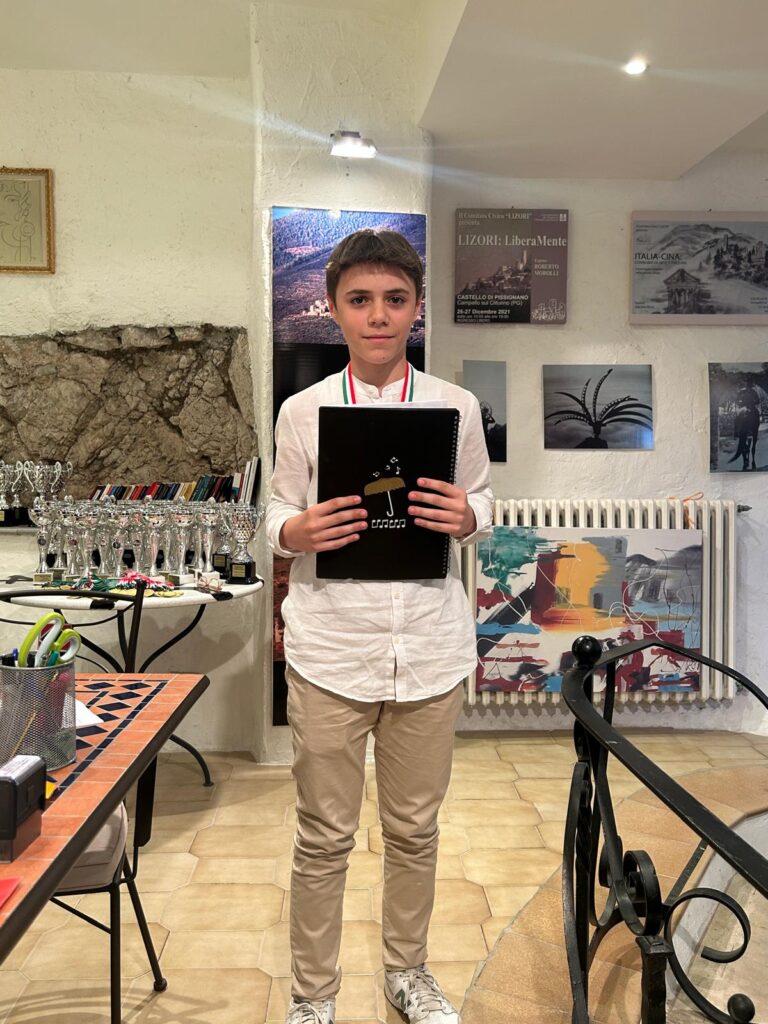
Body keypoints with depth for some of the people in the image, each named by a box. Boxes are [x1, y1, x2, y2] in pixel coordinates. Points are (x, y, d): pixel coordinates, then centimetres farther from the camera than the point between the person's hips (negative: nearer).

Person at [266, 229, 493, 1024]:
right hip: (330, 648, -1)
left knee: (414, 827, 17)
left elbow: (482, 498, 10)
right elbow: (279, 511, 5)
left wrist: (466, 518, -13)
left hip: (430, 647, 1)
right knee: (324, 837, 10)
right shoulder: (302, 411, -1)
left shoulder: (457, 407, 1)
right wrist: (296, 533, -17)